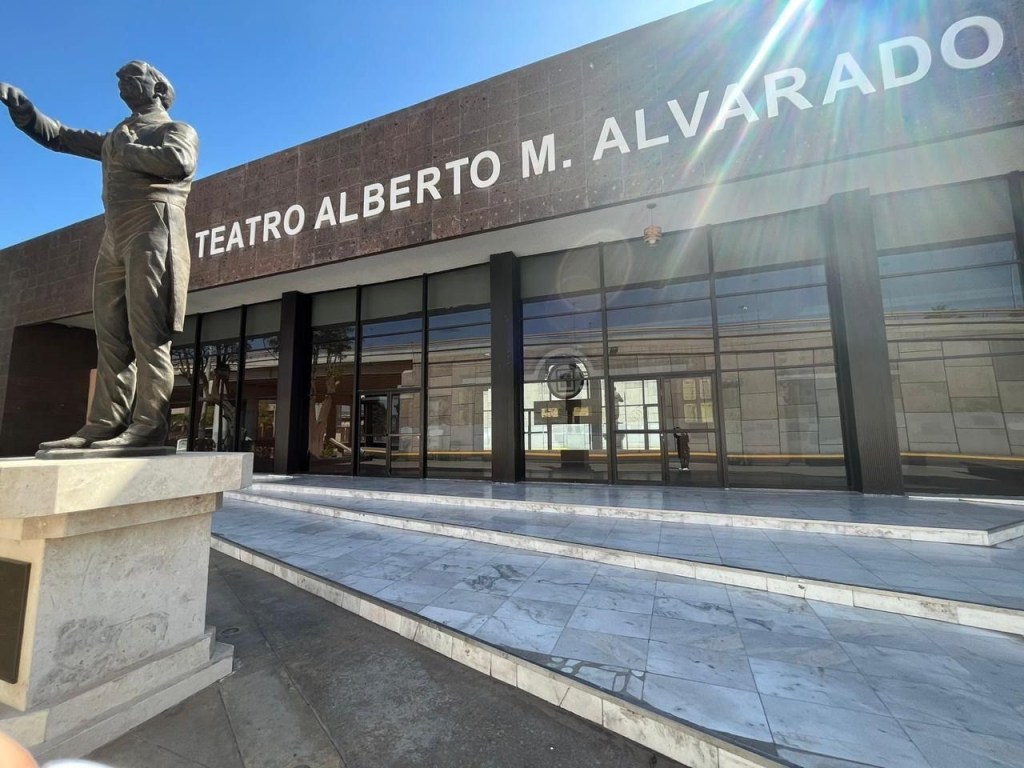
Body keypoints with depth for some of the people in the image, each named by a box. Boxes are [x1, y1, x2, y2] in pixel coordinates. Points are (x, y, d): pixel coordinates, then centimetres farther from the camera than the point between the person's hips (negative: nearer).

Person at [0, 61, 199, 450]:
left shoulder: (178, 129, 13)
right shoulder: (114, 136, 33)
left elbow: (179, 162, -9)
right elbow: (55, 135, 37)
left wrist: (127, 151, 4)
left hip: (153, 230, -7)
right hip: (114, 237, 7)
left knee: (147, 331, -16)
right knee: (111, 336, -1)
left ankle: (147, 425, -18)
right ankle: (104, 423, -1)